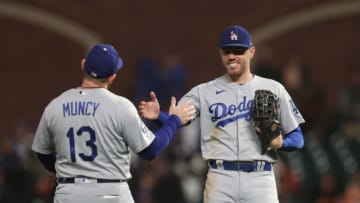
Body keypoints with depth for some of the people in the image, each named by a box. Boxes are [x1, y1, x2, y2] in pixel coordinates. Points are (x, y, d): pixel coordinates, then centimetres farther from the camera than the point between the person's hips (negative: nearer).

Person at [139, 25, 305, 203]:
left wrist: (281, 143, -11)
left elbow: (297, 138, 11)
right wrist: (157, 115, -24)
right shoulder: (205, 92, 9)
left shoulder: (273, 89, 10)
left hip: (260, 178, 0)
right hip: (220, 179, 0)